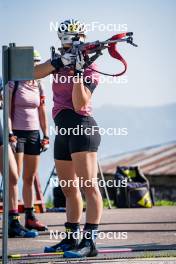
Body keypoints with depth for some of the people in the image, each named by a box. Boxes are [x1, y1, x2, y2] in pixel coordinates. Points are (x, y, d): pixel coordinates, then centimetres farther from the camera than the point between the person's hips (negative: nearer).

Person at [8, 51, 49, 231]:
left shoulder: (38, 86, 11)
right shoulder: (13, 84, -3)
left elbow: (42, 113, 15)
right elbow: (7, 111, -7)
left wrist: (46, 136, 9)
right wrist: (10, 135, -14)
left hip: (34, 134, 5)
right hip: (17, 133, -5)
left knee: (30, 178, 7)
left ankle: (30, 217, 11)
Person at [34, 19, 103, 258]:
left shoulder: (89, 69, -4)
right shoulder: (61, 62, 15)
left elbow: (79, 104, -15)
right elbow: (34, 73, -1)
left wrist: (78, 72, -22)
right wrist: (59, 62, -15)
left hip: (81, 127, -8)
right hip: (63, 130, 8)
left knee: (88, 186, -14)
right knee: (69, 189, 14)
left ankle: (89, 242, -19)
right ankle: (71, 238, 23)